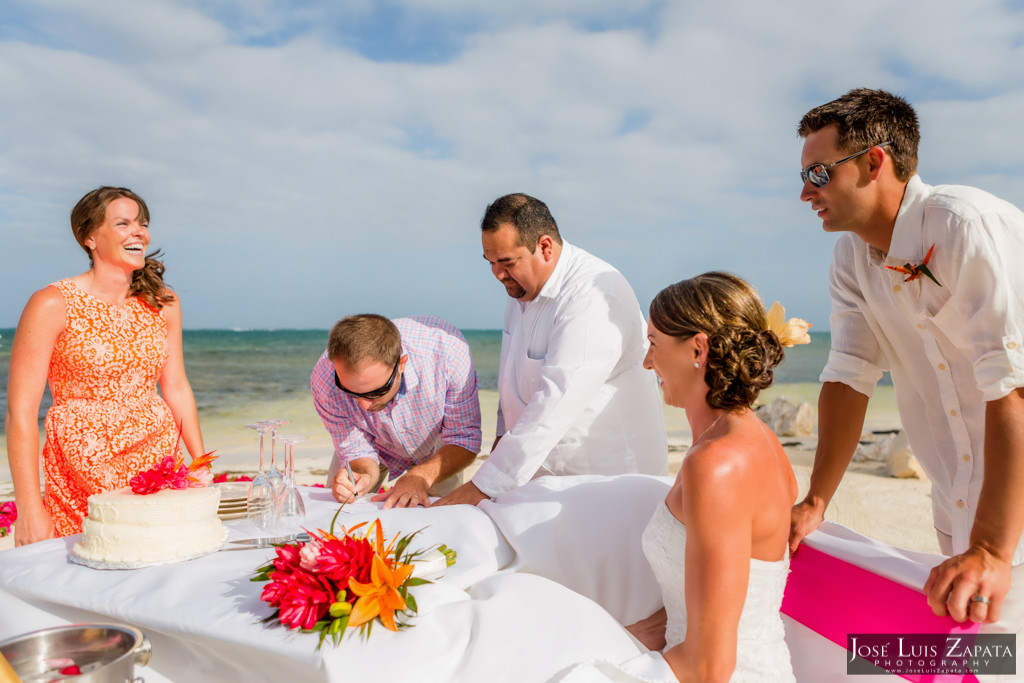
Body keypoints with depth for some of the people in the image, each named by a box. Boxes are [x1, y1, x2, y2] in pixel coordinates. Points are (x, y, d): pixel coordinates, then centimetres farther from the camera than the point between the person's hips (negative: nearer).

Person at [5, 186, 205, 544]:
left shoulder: (163, 303, 6)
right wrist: (30, 510, -11)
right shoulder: (52, 304, -7)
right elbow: (20, 411, -8)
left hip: (160, 462, 4)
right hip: (84, 479, -4)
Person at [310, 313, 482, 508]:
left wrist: (421, 477, -45)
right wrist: (365, 476, -43)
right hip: (377, 449, 1)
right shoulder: (324, 382, -34)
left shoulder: (448, 351, -41)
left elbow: (464, 439, -29)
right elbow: (357, 452, -20)